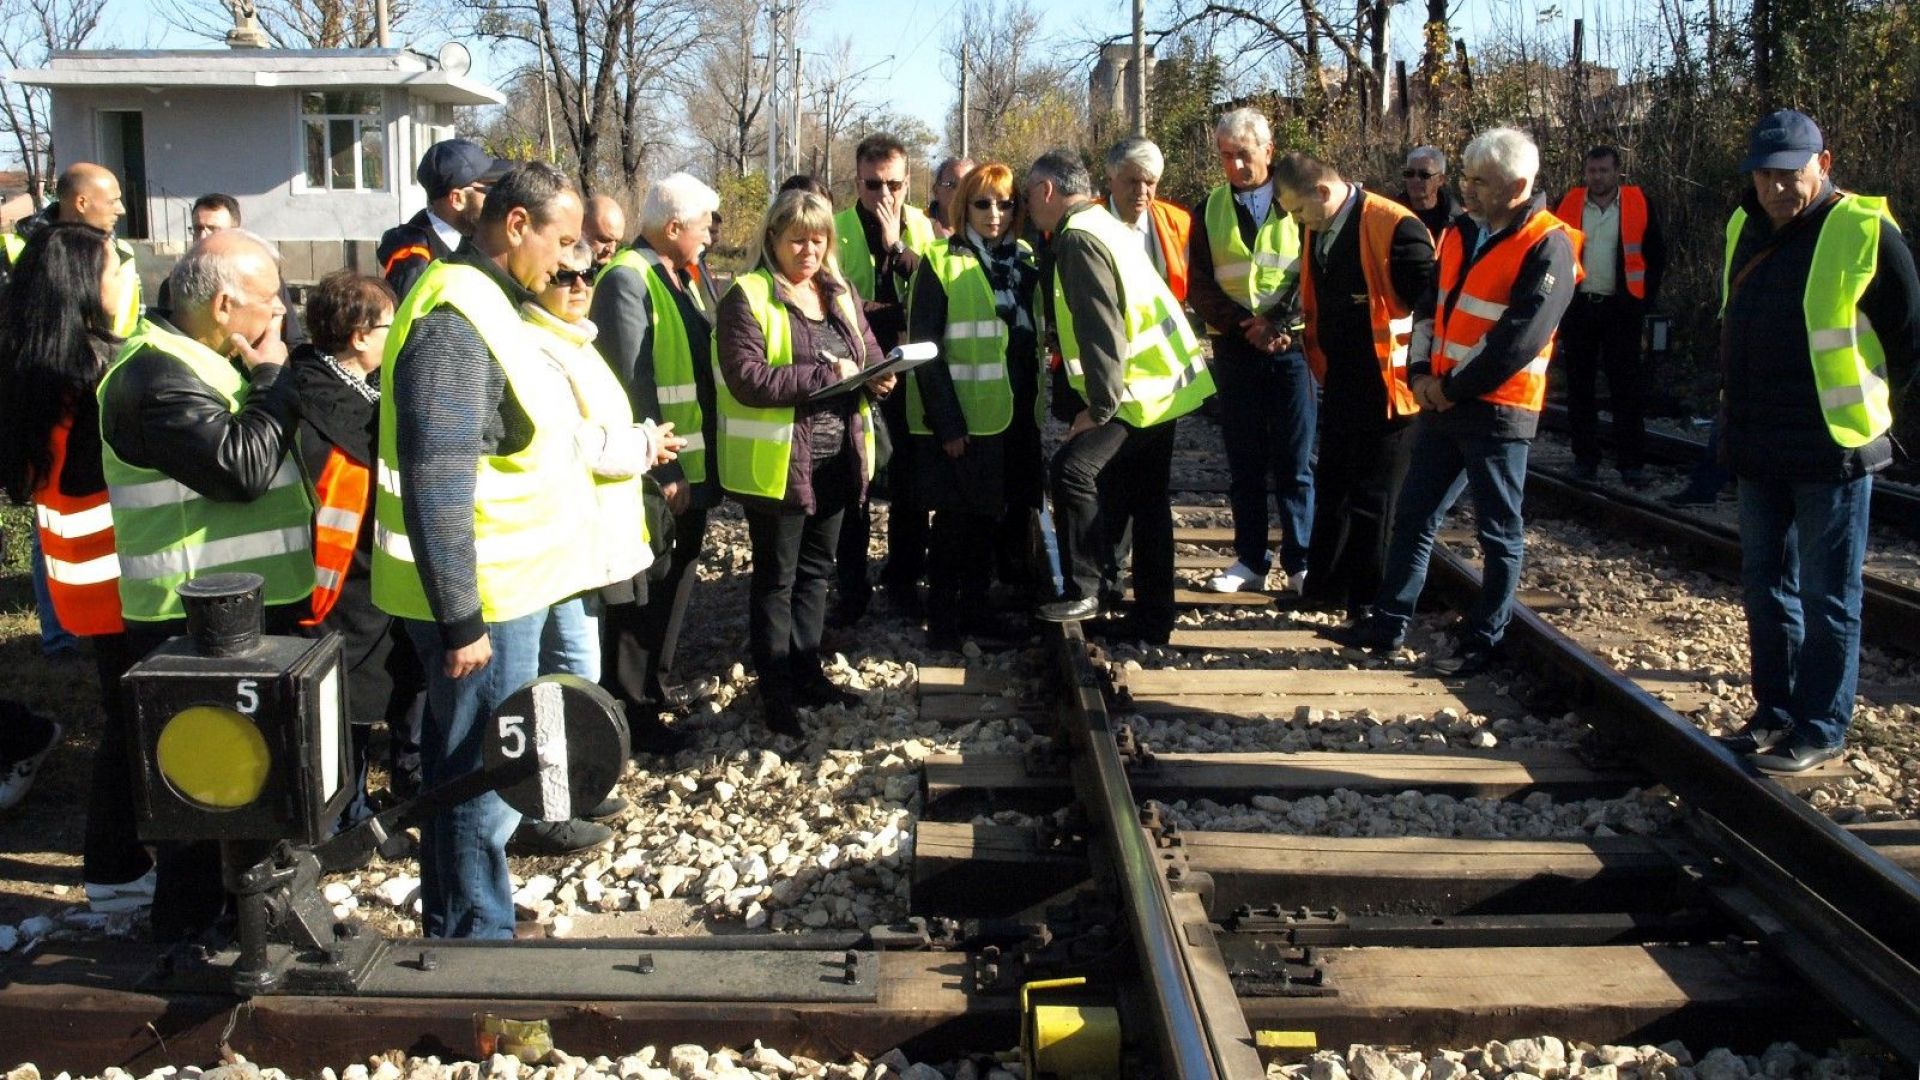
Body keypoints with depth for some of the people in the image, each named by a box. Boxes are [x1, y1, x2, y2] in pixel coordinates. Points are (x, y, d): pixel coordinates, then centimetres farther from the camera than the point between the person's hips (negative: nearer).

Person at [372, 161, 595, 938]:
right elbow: (435, 484, -24)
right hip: (483, 601, -10)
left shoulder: (484, 301, 13)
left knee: (467, 771, 20)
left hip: (503, 586, 10)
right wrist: (460, 621, -23)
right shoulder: (455, 320, -20)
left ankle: (453, 927, 34)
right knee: (481, 781, 0)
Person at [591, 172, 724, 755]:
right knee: (644, 593, 1)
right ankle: (631, 711, 12)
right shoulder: (627, 281, -15)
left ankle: (649, 692, 33)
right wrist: (660, 470, -21)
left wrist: (705, 463, 13)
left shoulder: (691, 274, 12)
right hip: (659, 473, -9)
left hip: (694, 466, 9)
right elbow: (631, 385, -20)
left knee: (672, 584, 18)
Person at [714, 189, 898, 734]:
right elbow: (746, 378, -21)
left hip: (836, 458, 7)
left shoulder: (839, 292, 9)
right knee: (776, 577, 5)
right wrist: (823, 375, -25)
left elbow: (869, 349, 15)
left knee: (815, 569, 17)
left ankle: (807, 672, 31)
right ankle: (775, 689, 15)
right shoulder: (747, 297, -12)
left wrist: (877, 376, -8)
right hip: (777, 462, -6)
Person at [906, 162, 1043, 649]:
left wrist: (1035, 406, 7)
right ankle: (942, 620, 13)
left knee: (994, 518, 12)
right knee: (957, 521, 1)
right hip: (960, 421, -6)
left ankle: (975, 608, 25)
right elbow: (924, 349, -11)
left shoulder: (1025, 261, 12)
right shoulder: (941, 263, -6)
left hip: (1014, 417, 6)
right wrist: (946, 422, -17)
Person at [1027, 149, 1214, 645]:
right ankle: (1152, 616, 20)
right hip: (1163, 381, 10)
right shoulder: (1105, 227, 16)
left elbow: (1102, 330, -23)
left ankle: (1081, 592, -11)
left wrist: (1099, 408, -19)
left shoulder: (1080, 239, -16)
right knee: (1146, 500, 13)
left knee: (1072, 470, -18)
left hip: (1138, 389, -10)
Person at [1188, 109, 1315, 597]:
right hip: (1235, 349, 3)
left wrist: (1278, 322, -17)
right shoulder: (1212, 209, 8)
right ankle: (1249, 560, 15)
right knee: (1244, 463, 8)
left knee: (1295, 463, 0)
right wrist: (1244, 326, -10)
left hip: (1291, 344, -3)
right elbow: (1200, 285, 4)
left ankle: (1301, 562, 6)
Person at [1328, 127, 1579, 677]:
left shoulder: (1548, 246, -13)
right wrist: (1420, 374, 1)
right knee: (1413, 515, 11)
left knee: (1499, 532, 4)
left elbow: (1518, 340, -19)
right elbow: (1430, 306, 15)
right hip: (1441, 403, 8)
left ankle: (1483, 642, 13)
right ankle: (1388, 624, 19)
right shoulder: (1462, 232, 10)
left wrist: (1452, 388, -14)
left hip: (1496, 410, -7)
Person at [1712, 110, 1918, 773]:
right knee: (1765, 591, 14)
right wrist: (1739, 415, 15)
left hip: (1835, 450, -7)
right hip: (1760, 451, 7)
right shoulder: (1745, 230, 9)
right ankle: (1776, 713, 26)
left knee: (1828, 600, 1)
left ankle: (1820, 731, 9)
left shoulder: (1865, 233, -11)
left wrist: (1866, 412, 2)